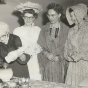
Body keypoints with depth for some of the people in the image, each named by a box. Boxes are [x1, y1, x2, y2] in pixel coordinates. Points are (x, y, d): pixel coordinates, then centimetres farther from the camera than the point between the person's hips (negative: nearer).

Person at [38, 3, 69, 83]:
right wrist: (46, 53, -11)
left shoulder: (66, 29, -2)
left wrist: (59, 57, -13)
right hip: (46, 64, 2)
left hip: (60, 63, -2)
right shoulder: (45, 28, 7)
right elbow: (40, 45, 6)